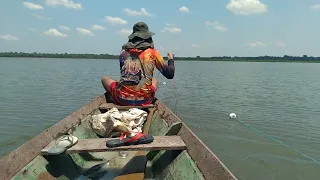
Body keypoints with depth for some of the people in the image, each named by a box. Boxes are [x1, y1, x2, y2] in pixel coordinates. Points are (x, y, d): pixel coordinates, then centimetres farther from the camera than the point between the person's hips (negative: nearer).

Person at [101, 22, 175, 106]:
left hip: (122, 99, 1)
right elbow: (170, 75, 2)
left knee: (105, 79, 27)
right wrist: (171, 59, 21)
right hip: (144, 101, 0)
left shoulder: (124, 51, 4)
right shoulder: (153, 52, -2)